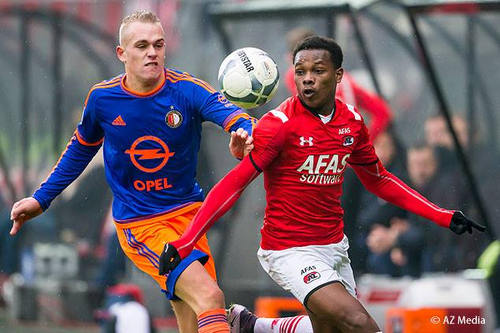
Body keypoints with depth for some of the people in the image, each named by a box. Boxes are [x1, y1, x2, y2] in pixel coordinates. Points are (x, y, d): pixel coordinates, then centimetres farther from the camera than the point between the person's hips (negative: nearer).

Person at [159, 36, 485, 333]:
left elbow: (379, 180, 17)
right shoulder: (279, 123, -15)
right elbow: (235, 183, -17)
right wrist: (186, 242, -24)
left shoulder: (351, 120, 3)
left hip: (335, 245, 7)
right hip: (290, 252, -7)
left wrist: (442, 217, 13)